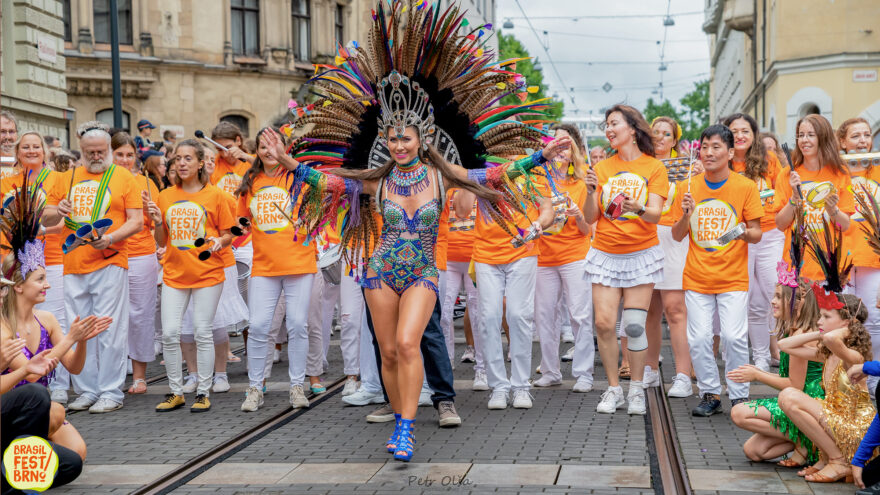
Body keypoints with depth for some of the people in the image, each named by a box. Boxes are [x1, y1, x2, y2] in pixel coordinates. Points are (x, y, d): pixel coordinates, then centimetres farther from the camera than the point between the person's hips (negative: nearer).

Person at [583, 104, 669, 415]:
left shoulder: (653, 167, 0)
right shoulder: (602, 168, 8)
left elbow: (655, 214, -9)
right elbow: (590, 218, 5)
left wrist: (639, 209, -31)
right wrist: (591, 192, -14)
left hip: (642, 253, -2)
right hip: (605, 253, 2)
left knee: (634, 325, -6)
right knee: (604, 323, -6)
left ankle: (637, 390, 8)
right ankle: (613, 389, 8)